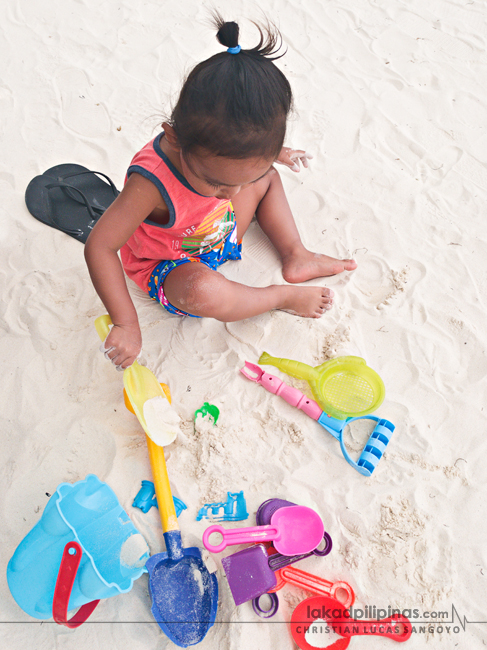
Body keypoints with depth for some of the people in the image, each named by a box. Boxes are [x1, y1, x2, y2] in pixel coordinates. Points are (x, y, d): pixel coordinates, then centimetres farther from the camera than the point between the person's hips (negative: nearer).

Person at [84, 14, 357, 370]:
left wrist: (275, 153, 16)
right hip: (167, 267, -6)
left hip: (220, 236, 6)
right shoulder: (152, 183, -40)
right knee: (201, 291, -39)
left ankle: (296, 256, 11)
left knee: (268, 178, 5)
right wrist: (126, 323, -39)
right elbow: (99, 246, -37)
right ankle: (282, 295, -12)